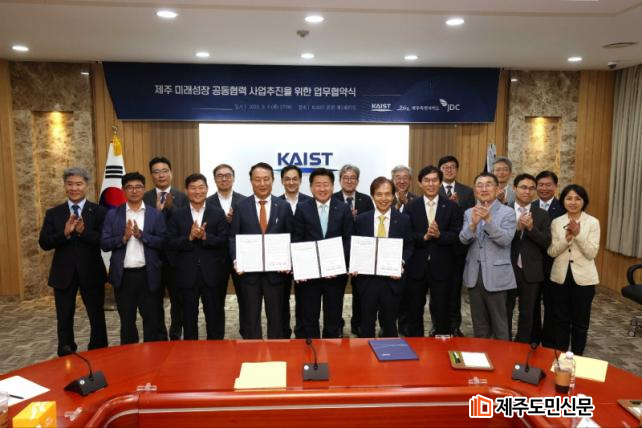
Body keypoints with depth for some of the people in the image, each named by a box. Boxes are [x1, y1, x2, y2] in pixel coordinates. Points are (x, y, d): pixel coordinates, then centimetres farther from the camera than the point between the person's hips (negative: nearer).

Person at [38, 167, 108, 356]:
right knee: (64, 320, 12)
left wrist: (83, 231, -26)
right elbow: (44, 243, -3)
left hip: (91, 273, -2)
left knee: (97, 318, 8)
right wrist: (65, 233, -20)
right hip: (63, 274, 2)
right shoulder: (53, 213, 5)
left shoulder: (99, 212, -3)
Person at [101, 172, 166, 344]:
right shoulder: (113, 214, 4)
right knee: (127, 320, 13)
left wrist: (141, 235, -17)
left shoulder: (156, 214, 2)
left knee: (151, 319, 7)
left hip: (148, 275, -1)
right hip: (123, 275, 1)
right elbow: (104, 244, -1)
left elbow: (162, 242, -5)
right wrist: (124, 237, -17)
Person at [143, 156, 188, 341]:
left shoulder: (182, 197, 0)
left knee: (178, 300, 9)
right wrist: (156, 210, -22)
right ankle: (160, 338, 26)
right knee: (155, 300, 11)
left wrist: (171, 207, -22)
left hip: (175, 256, -1)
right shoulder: (144, 198, 2)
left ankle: (176, 336, 24)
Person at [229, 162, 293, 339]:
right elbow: (233, 237, 1)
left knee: (276, 317, 12)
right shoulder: (241, 206, 2)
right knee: (250, 318, 12)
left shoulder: (284, 206, 2)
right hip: (249, 270, 0)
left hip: (276, 270, 0)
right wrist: (236, 260, -13)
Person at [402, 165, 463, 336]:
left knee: (442, 310, 9)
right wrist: (424, 237, -21)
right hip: (416, 266, 1)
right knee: (414, 310, 12)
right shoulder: (411, 207, 2)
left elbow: (457, 235, -6)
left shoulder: (451, 207, 1)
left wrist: (439, 234, -22)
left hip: (441, 266, -1)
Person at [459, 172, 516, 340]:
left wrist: (488, 219, -27)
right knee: (479, 325, 16)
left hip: (495, 275, -4)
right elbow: (463, 239, -4)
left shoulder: (507, 212, -5)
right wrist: (473, 223, -23)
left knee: (499, 326, 5)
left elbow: (505, 240, -16)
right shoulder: (469, 212, 8)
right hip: (474, 275, 4)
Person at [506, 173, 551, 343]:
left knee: (527, 314, 12)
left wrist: (531, 228, -20)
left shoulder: (542, 215, 2)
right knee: (504, 312, 12)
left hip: (530, 271, 1)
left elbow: (547, 242, -6)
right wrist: (517, 228, -23)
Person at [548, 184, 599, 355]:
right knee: (561, 319, 11)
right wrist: (566, 238, -19)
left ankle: (577, 358, 23)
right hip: (560, 277, 2)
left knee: (580, 321, 9)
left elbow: (591, 253, -10)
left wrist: (578, 234, -22)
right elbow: (551, 252, -3)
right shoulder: (556, 222, 2)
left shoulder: (593, 222, -4)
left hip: (583, 278, -2)